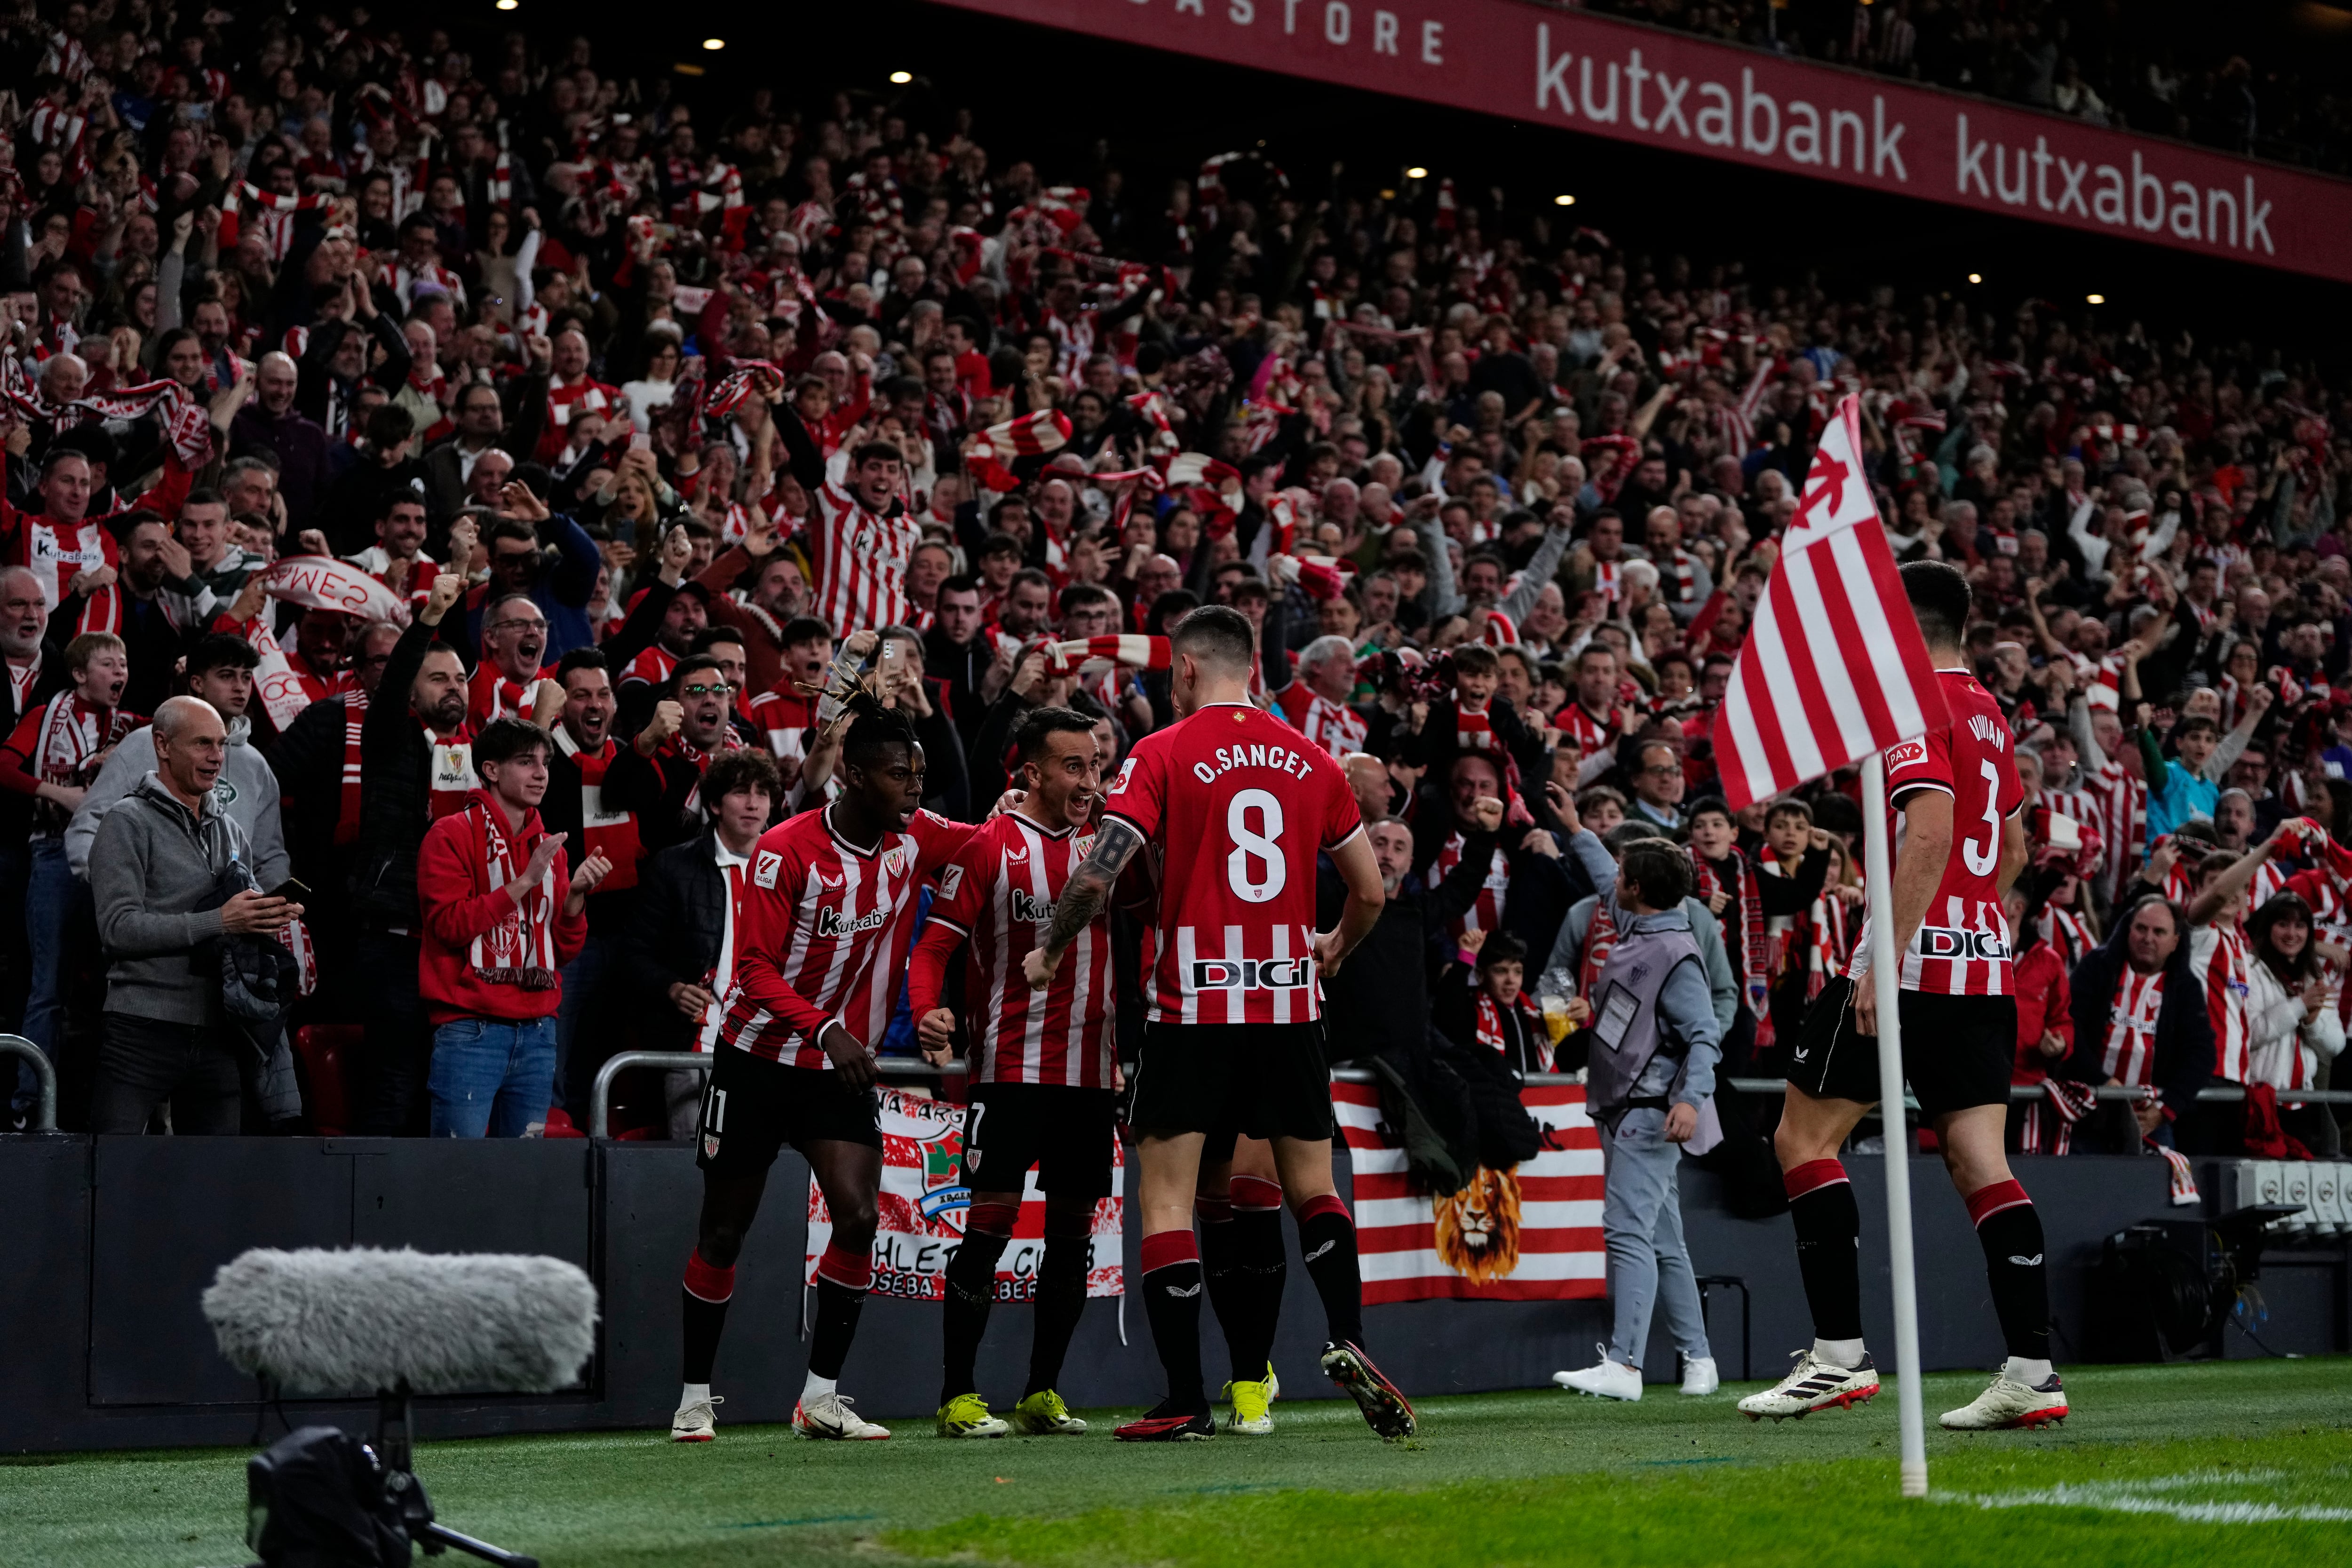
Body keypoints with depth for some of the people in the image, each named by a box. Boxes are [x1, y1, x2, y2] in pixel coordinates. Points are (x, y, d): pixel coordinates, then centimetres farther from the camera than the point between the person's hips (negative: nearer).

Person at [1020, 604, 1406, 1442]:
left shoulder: (1163, 753, -4)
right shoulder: (1310, 760, 8)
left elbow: (1098, 875, -13)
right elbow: (1371, 891, 13)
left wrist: (1049, 952, 4)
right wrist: (1335, 947, 33)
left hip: (1193, 1004, -4)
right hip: (1289, 1004, 4)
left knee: (1166, 1198, 1)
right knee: (1313, 1190, 16)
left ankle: (1185, 1401, -3)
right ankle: (1347, 1339, -6)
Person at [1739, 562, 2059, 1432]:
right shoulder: (1989, 713, 18)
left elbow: (1928, 836, -20)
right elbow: (2012, 850, 27)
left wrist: (1885, 961, -22)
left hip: (1916, 959, -8)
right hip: (1988, 965, 8)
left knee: (1803, 1137, 1)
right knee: (1983, 1165, 4)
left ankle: (1841, 1353, -2)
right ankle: (2032, 1370, -3)